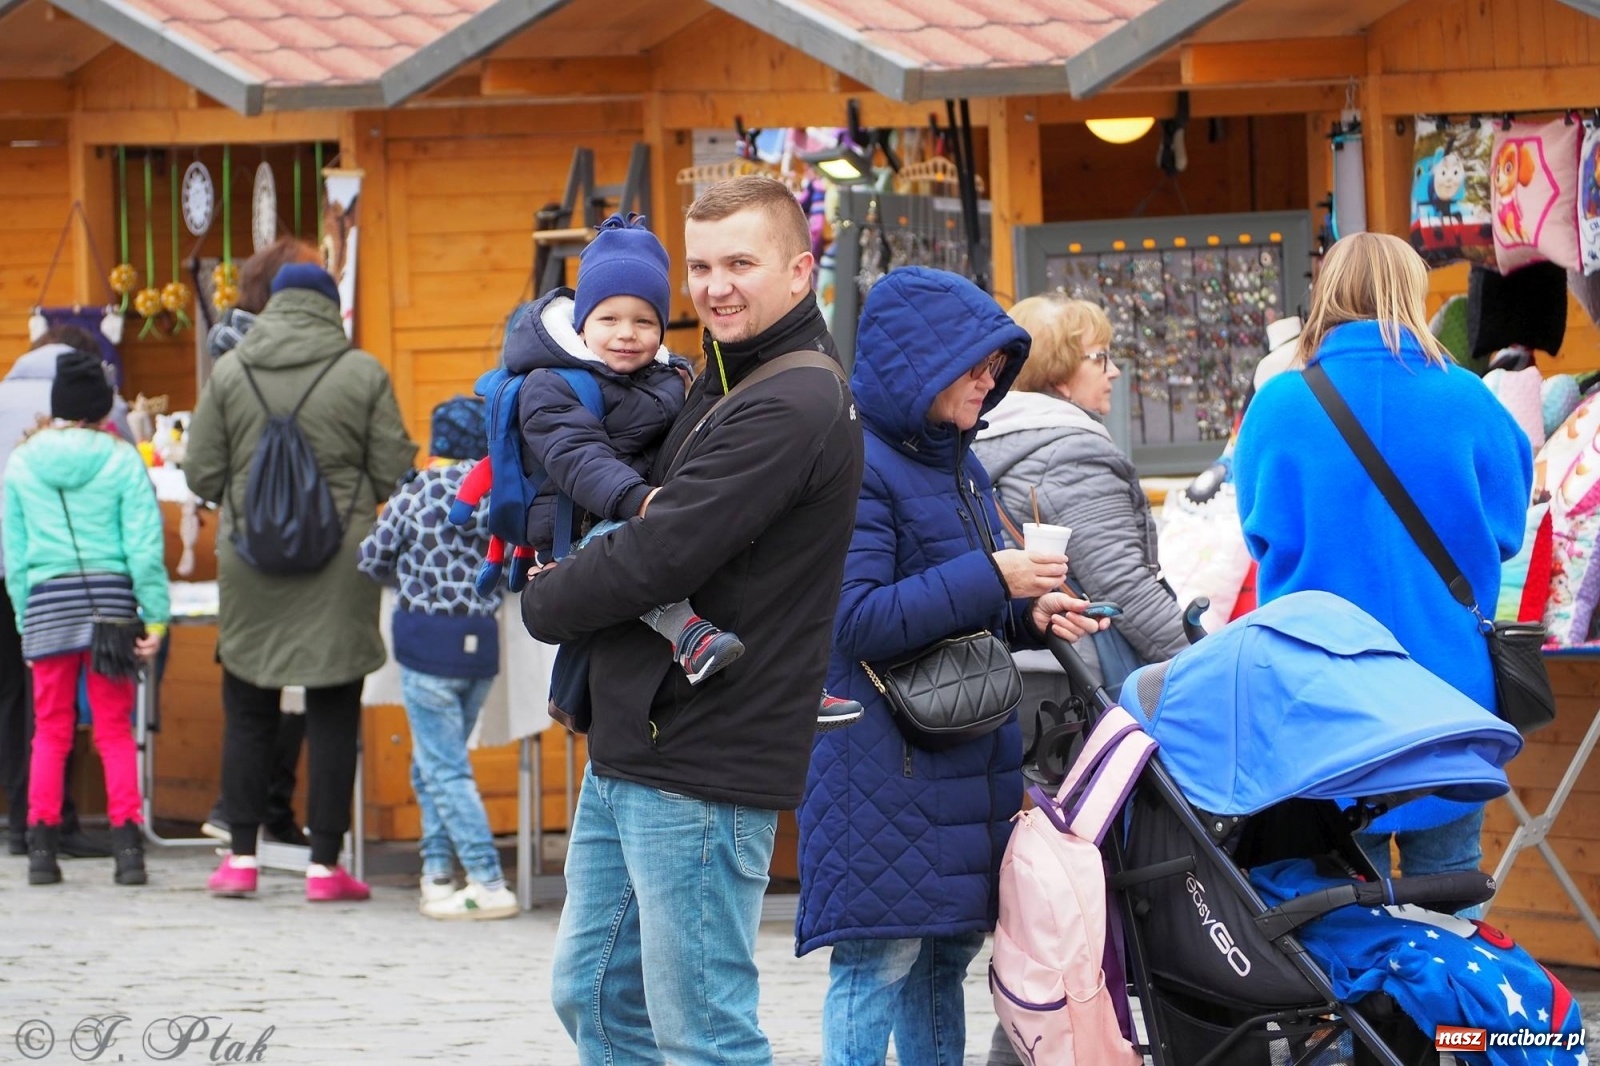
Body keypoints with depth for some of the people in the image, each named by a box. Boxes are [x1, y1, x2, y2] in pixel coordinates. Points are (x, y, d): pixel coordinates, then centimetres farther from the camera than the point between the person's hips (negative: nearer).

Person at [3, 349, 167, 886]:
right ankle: (127, 842, -2)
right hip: (111, 597, -1)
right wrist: (155, 617, -1)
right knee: (115, 731, 4)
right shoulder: (121, 460, -2)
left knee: (50, 732, 7)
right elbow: (144, 546, -5)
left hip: (47, 601, 1)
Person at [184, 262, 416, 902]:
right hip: (340, 563, -1)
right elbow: (395, 473, -4)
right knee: (333, 715, 5)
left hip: (251, 562, 1)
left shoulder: (229, 372, -1)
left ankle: (241, 857, 12)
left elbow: (201, 475, 0)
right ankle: (325, 865, 5)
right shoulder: (362, 374, -5)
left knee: (247, 711, 12)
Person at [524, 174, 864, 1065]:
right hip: (630, 756, 11)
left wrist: (545, 605, -3)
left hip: (700, 770, -11)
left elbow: (659, 558, -21)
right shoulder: (726, 387, 16)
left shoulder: (791, 408, -18)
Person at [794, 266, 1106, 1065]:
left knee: (945, 956, 11)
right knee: (881, 960, -9)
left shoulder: (960, 466, 15)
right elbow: (859, 620, -20)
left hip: (966, 763, 9)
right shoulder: (859, 467, -13)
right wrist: (991, 579, -20)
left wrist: (1030, 616, 3)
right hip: (885, 769, -9)